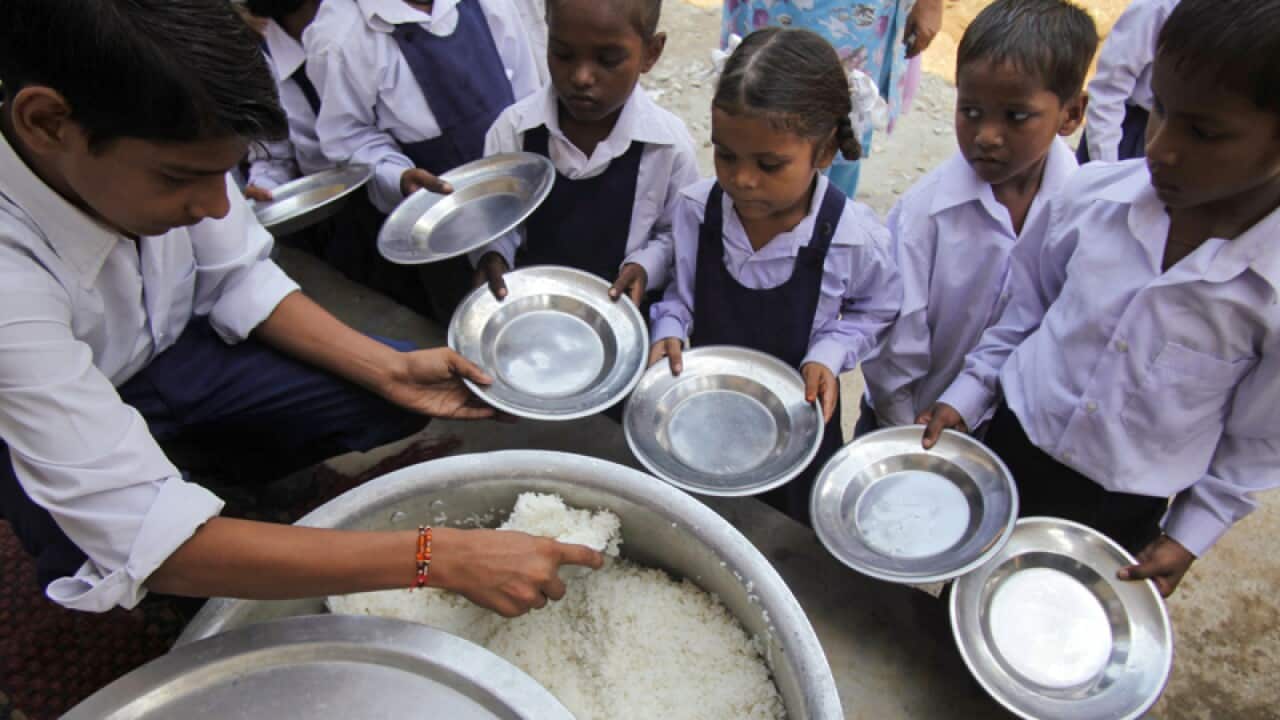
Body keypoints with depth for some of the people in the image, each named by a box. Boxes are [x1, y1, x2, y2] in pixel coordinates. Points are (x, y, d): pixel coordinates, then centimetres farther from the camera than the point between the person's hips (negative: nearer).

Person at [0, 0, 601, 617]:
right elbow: (147, 539, -43)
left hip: (171, 346, 4)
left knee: (398, 400, -11)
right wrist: (441, 558, -47)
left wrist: (391, 371, -21)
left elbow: (239, 282, -8)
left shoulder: (166, 146, -26)